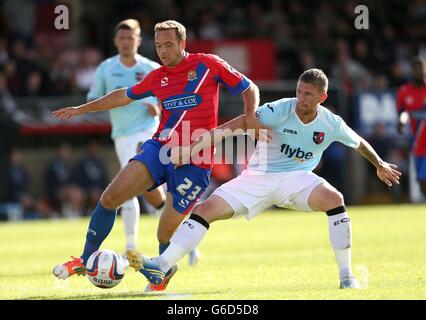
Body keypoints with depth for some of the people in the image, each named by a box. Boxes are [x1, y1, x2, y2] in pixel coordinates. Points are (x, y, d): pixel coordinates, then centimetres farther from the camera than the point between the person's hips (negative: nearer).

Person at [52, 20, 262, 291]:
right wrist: (81, 109, 31)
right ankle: (87, 261, 3)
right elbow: (125, 96, 27)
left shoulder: (208, 65, -2)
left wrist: (250, 115, -15)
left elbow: (250, 89, 5)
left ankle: (165, 270, 29)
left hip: (194, 162, -4)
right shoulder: (157, 77, 11)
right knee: (110, 197, -13)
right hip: (160, 148, 4)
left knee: (165, 233, -5)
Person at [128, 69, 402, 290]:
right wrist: (197, 146, -36)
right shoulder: (281, 110, -18)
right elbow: (236, 125, -27)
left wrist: (380, 165, 29)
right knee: (205, 209, -18)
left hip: (296, 179, 1)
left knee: (334, 199, -29)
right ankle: (161, 266, -20)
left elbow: (359, 143, 16)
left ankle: (346, 276, -19)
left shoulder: (331, 124, -6)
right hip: (258, 178, -1)